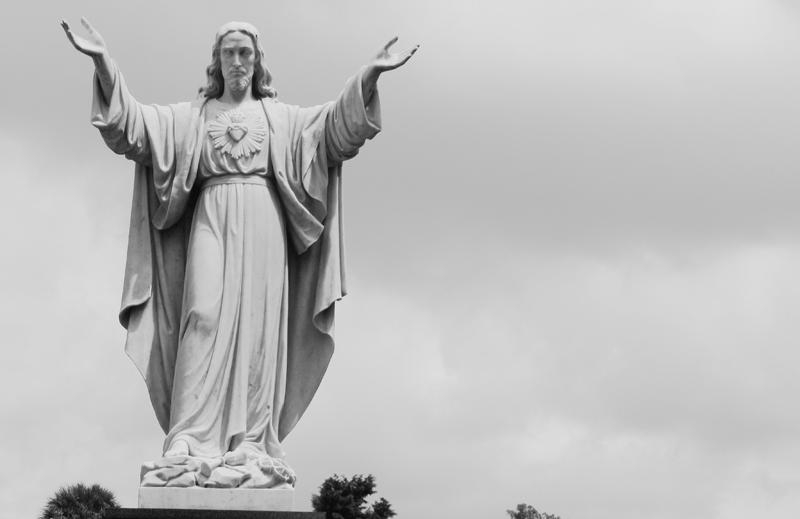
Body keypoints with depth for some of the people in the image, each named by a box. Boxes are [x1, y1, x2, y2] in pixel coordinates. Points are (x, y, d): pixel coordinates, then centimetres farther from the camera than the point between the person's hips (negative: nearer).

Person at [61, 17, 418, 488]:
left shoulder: (280, 116, 19)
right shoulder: (193, 115, 18)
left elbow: (336, 124, 6)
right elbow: (134, 123, 6)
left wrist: (370, 75, -9)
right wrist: (104, 61, -8)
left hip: (261, 220, 1)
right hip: (211, 219, -1)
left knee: (256, 323, -10)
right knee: (203, 316, -17)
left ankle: (251, 440, -15)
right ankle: (187, 438, -26)